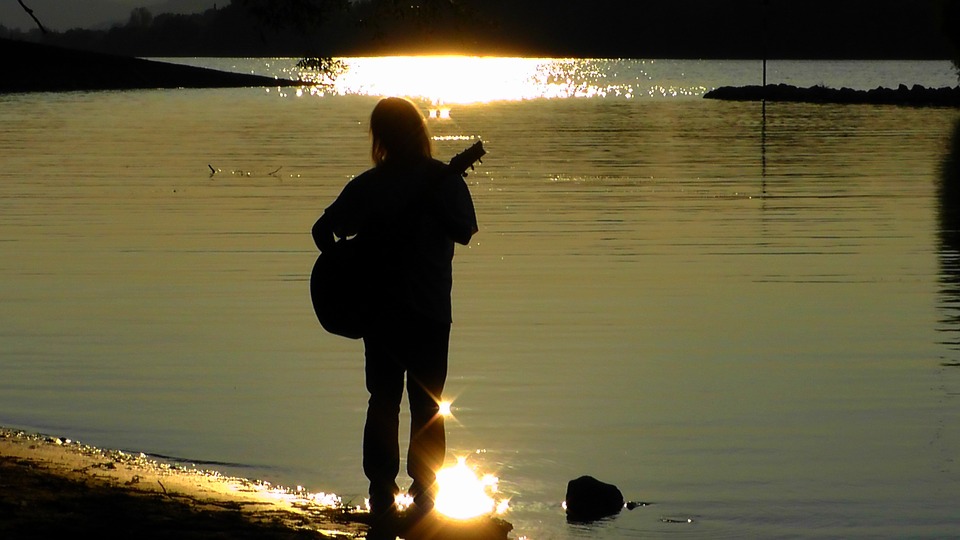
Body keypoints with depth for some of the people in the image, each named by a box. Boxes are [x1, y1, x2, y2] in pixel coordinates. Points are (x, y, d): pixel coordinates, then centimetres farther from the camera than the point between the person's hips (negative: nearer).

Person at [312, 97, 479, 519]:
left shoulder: (369, 185, -3)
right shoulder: (444, 180, -7)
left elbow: (325, 230, -6)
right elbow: (464, 232, 2)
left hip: (380, 310, 1)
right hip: (430, 310, -1)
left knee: (383, 401, 10)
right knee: (427, 405, 6)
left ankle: (382, 493, 7)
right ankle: (423, 495, 4)